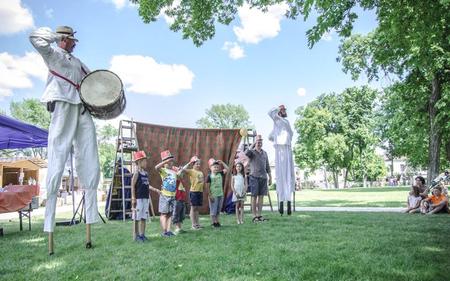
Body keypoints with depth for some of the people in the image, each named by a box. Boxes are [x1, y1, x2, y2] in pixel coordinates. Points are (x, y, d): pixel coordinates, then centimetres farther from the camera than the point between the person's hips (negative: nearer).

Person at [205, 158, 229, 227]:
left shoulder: (220, 174, 3)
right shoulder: (209, 176, -10)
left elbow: (227, 169, 2)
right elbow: (207, 186, -10)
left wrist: (222, 163, -6)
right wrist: (210, 195, -13)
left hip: (220, 194, 5)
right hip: (213, 195, -5)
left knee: (218, 209, 13)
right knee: (213, 209, 2)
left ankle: (217, 221, 22)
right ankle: (213, 222, 11)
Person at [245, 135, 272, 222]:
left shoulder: (264, 153, 15)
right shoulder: (251, 152, 0)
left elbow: (267, 166, 17)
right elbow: (246, 152, -27)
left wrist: (270, 177, 12)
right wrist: (254, 143, -18)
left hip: (263, 177, 5)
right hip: (254, 177, -5)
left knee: (261, 196, 5)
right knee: (254, 196, -3)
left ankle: (259, 215, 10)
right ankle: (254, 216, 0)